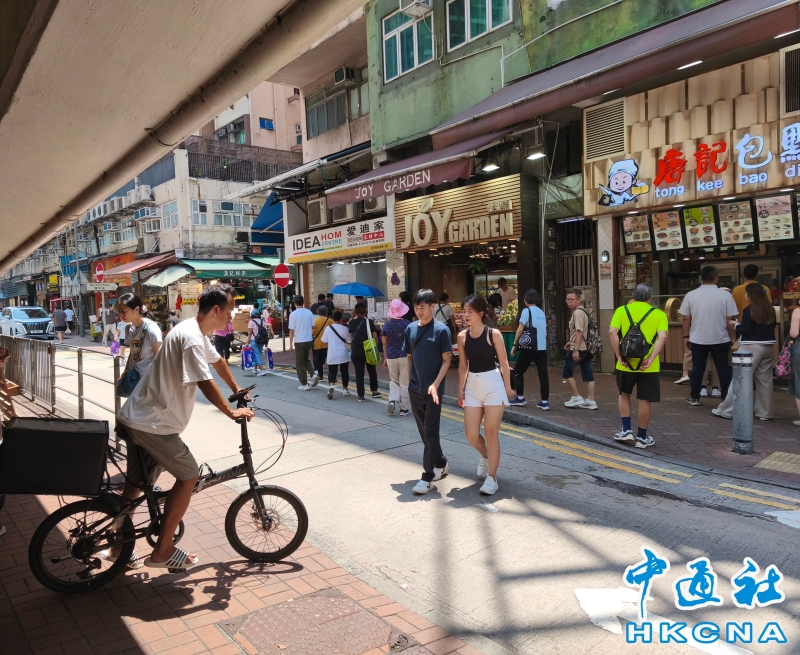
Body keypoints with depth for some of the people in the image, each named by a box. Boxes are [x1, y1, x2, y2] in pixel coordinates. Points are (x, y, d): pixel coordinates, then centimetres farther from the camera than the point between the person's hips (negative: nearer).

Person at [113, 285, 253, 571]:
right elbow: (205, 384, -24)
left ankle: (118, 546, 32)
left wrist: (237, 391, 35)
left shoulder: (196, 332, 10)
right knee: (189, 475, 0)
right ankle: (162, 550, 10)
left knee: (136, 482, 18)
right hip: (152, 424, -10)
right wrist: (232, 412, -13)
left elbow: (218, 361, 25)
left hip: (137, 418, 10)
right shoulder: (192, 338, -22)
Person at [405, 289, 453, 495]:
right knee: (424, 431, 15)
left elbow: (446, 360, -9)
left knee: (430, 432, -2)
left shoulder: (441, 329, -10)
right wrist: (410, 381, 9)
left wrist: (435, 384, -18)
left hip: (433, 390, -6)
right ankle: (441, 464, 33)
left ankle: (428, 477, 3)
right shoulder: (410, 329, 5)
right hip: (414, 389, 6)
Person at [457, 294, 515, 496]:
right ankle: (486, 457, 37)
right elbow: (463, 365, 9)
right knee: (471, 435, 4)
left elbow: (503, 362, -4)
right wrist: (460, 389, 9)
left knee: (491, 433, 0)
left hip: (493, 384, -4)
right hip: (472, 386, 4)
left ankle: (491, 478, 11)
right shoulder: (462, 336, 1)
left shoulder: (494, 334, -10)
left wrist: (507, 386, -3)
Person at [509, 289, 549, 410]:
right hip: (542, 348, 6)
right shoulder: (541, 312, 13)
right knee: (543, 375, 3)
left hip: (529, 347, -6)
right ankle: (545, 402, 2)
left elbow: (520, 329, -10)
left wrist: (515, 345, -5)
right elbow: (545, 330, 16)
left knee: (517, 372, 11)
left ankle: (520, 398, 16)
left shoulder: (526, 311, -5)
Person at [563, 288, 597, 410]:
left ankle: (577, 397, 3)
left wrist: (575, 349, -23)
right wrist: (571, 342, 24)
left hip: (579, 349, -10)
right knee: (588, 374, 8)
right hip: (587, 347, 10)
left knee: (567, 372, 1)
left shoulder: (578, 312, -13)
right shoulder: (584, 311, 17)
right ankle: (590, 401, 10)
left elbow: (579, 332, -21)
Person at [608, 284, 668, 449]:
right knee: (645, 400, 10)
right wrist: (651, 359, -17)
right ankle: (642, 437, 19)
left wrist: (619, 356, -10)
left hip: (626, 363, 1)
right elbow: (662, 337, -14)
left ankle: (626, 431, 18)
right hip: (648, 366, -1)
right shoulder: (658, 314, 2)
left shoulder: (622, 310, 3)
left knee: (624, 394, 22)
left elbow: (612, 332, -12)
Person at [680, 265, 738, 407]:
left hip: (697, 340, 1)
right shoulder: (725, 295, -8)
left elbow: (686, 318, -1)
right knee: (723, 369, 10)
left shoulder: (691, 295, -4)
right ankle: (726, 398, 16)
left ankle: (694, 398, 17)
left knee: (697, 368, 11)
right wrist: (731, 337, 6)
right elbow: (730, 319, -6)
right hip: (720, 339, -1)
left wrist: (686, 336, 9)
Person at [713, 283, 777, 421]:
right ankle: (765, 412, 17)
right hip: (768, 347, 7)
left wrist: (736, 325, 3)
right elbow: (773, 326, 16)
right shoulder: (770, 310, 7)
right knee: (765, 380, 11)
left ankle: (726, 410, 1)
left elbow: (745, 330, -15)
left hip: (752, 347, -6)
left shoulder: (749, 310, -12)